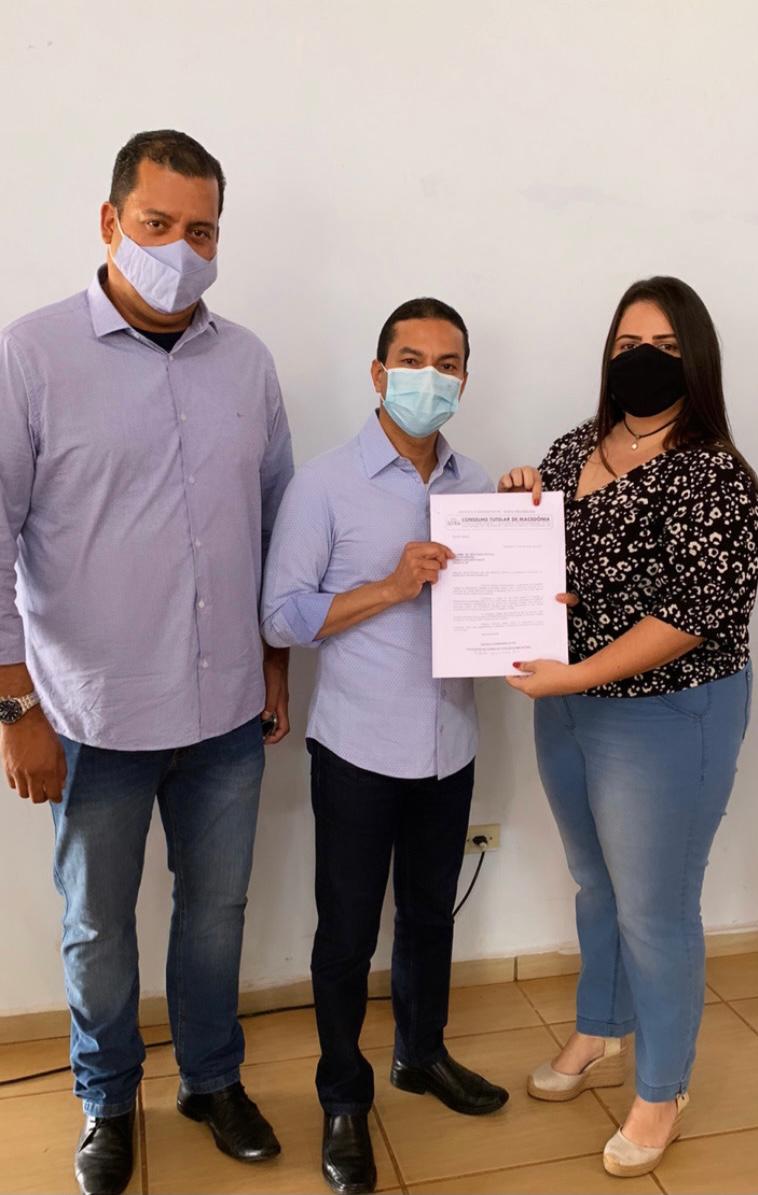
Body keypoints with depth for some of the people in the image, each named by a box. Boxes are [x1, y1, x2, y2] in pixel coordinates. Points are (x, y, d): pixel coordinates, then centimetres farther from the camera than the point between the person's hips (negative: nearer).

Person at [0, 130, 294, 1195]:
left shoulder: (246, 360, 3)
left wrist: (275, 658, 12)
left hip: (228, 711, 4)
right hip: (94, 717, -3)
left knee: (217, 907, 19)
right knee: (99, 927, 16)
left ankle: (213, 1079, 44)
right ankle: (107, 1102, 42)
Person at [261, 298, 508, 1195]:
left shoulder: (476, 483, 5)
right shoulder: (324, 484, -10)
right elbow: (282, 617, -13)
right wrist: (393, 586, -22)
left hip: (449, 744, 5)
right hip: (359, 749, -4)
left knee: (430, 913, 22)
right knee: (347, 930, 10)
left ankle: (422, 1054, 46)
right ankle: (344, 1101, 32)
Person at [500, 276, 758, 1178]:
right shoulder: (574, 448, 5)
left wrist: (572, 677, -25)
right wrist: (520, 509, -5)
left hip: (663, 719, -7)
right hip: (566, 710, 7)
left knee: (654, 910, 8)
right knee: (595, 887, 23)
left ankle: (661, 1094, 31)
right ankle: (599, 1040, 46)